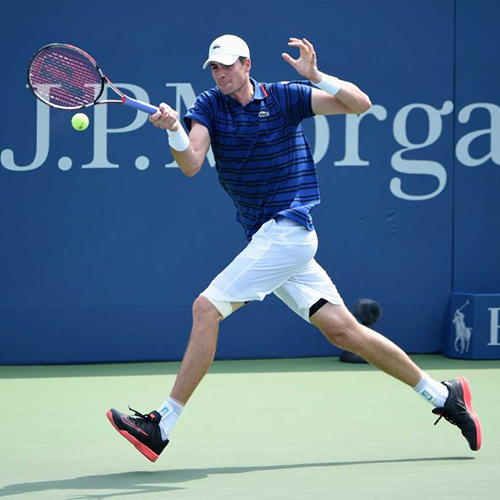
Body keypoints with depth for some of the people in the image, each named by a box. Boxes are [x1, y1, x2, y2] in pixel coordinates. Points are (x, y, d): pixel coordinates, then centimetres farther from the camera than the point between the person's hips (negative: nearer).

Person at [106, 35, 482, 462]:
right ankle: (443, 395, 17)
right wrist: (173, 130, -27)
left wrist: (315, 77, -22)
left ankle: (162, 426, -14)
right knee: (343, 330, 7)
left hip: (287, 230, -6)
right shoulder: (209, 106, 8)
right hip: (268, 238, 6)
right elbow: (191, 165, -7)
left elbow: (360, 104, -7)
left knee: (207, 307, -16)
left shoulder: (284, 98, -4)